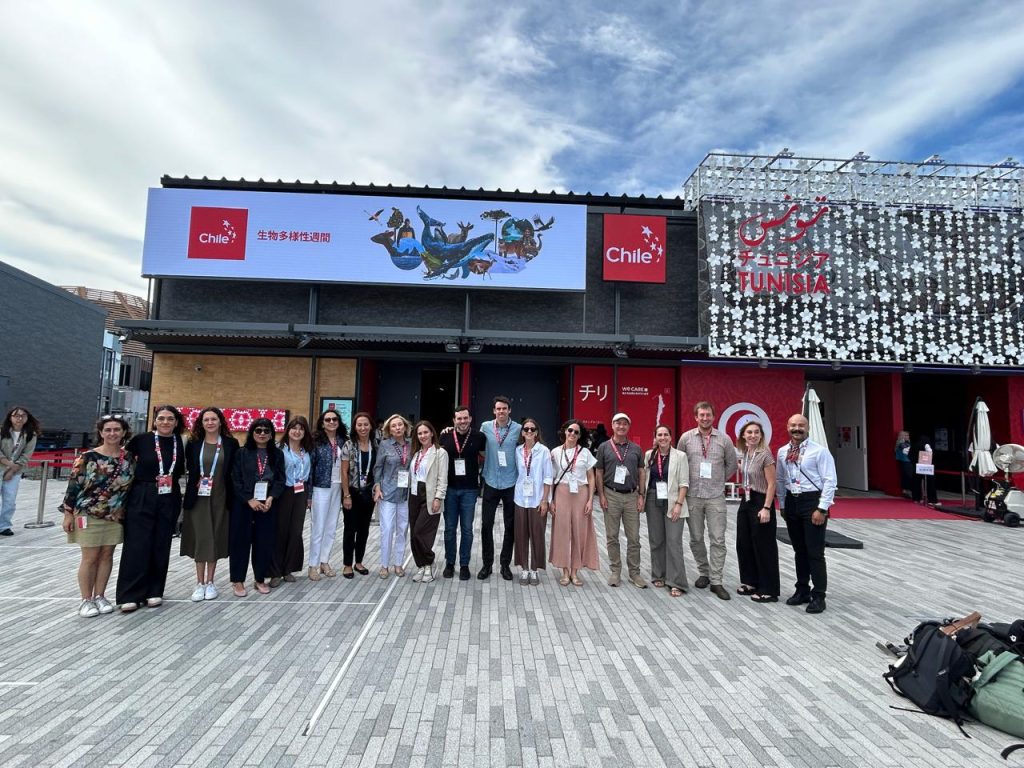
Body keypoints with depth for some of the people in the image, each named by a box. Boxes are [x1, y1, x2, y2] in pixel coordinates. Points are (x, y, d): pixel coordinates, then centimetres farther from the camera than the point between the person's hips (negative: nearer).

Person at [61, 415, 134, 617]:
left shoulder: (128, 458, 1)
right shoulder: (88, 457, -11)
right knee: (90, 557, 2)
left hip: (115, 517, 4)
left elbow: (131, 486, 9)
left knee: (107, 556, 9)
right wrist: (68, 514, -8)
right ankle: (86, 600, 15)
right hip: (89, 515, -4)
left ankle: (100, 597, 22)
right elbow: (73, 486, -8)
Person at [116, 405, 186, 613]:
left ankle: (154, 591, 19)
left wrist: (171, 478, 3)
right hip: (141, 498, -3)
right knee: (137, 545, -2)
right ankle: (130, 595, 7)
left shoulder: (180, 442, 3)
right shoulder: (141, 439, -5)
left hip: (169, 500, 3)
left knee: (161, 545, 8)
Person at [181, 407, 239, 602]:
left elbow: (235, 472, 2)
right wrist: (196, 481, -3)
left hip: (220, 498, 0)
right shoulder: (193, 444, 4)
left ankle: (210, 582, 16)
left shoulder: (231, 444, 1)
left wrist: (232, 497, -2)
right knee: (200, 538, 2)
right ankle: (200, 583, 12)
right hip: (198, 498, 0)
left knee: (216, 538, 5)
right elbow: (188, 469, 8)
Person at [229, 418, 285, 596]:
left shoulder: (277, 454, 5)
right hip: (243, 504, -2)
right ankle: (238, 580, 15)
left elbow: (280, 479, 2)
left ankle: (260, 579, 19)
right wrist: (250, 500, -14)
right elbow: (236, 480, -5)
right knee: (241, 541, 3)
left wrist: (270, 498, -12)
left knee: (264, 542, 6)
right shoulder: (242, 453, -1)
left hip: (268, 504, 2)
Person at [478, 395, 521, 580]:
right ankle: (487, 564, 19)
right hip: (491, 482, 1)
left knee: (511, 526, 9)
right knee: (486, 525, 4)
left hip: (511, 484, -1)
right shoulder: (485, 427, -1)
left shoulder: (518, 429, -6)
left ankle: (505, 564, 23)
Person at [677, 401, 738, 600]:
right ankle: (704, 572, 27)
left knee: (718, 539, -1)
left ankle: (716, 581, 7)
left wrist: (719, 480, 11)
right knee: (696, 538, 9)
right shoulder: (686, 438, 1)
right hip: (693, 496, 1)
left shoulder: (724, 439, 0)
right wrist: (687, 482, 9)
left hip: (716, 496, -1)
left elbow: (732, 464, 12)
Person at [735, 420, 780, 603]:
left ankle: (768, 590, 10)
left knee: (763, 546, 0)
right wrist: (737, 464, 11)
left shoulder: (765, 454, -14)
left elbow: (771, 484, -17)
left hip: (760, 502, -8)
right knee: (743, 543, 14)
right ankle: (751, 582, 28)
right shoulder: (744, 454, 8)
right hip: (745, 502, 8)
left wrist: (766, 508, -20)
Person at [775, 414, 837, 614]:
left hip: (812, 501, -5)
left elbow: (830, 481, -12)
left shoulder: (819, 451, -9)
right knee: (799, 550, 15)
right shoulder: (782, 452, 8)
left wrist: (822, 509, -15)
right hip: (791, 502, 6)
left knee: (815, 552, -1)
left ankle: (818, 596, 10)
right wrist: (782, 504, 13)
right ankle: (802, 590, 27)